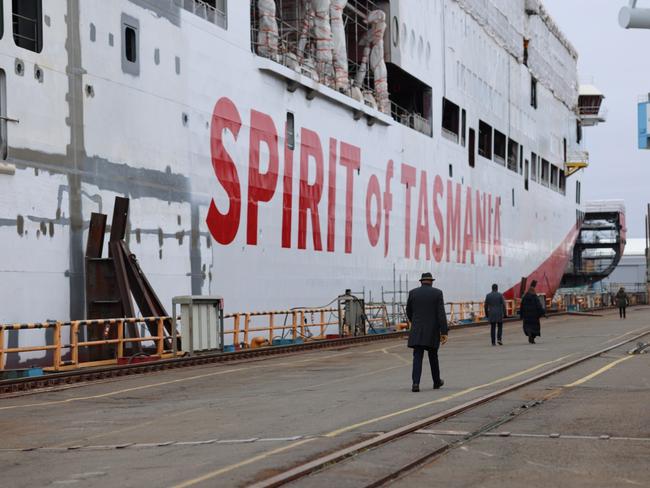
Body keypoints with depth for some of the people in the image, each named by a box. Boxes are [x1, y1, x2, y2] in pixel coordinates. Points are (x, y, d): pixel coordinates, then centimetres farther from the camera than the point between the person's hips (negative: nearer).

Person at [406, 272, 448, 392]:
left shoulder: (413, 293, 2)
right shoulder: (437, 293, -3)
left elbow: (408, 311, 12)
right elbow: (441, 313, -10)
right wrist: (444, 332, -10)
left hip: (417, 331, 0)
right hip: (432, 331, 0)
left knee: (417, 357, -3)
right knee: (433, 356, 16)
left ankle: (416, 383, -19)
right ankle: (436, 382, 31)